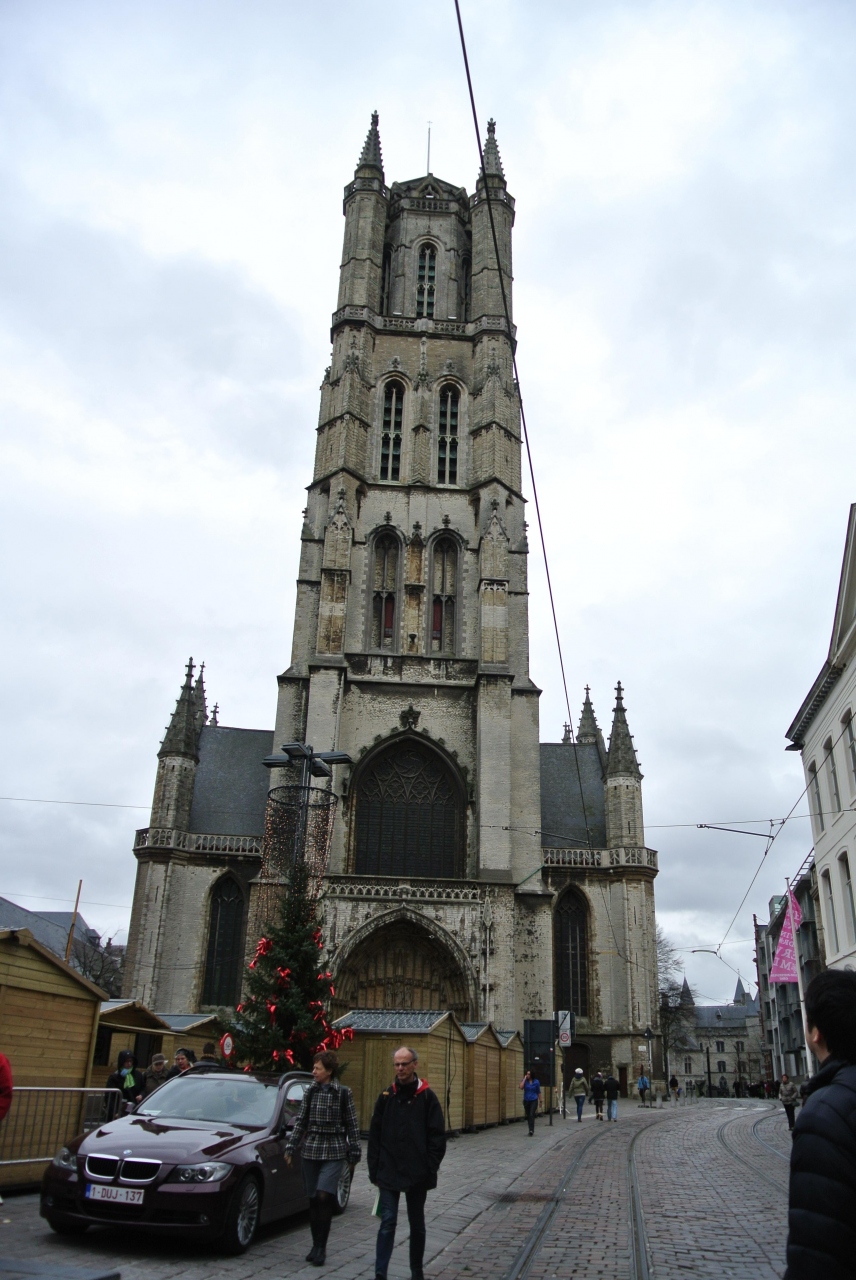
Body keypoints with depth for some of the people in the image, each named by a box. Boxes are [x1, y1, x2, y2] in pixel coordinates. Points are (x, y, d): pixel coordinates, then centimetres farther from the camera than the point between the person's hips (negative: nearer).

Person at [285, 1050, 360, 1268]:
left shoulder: (344, 1094, -3)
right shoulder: (310, 1092, 6)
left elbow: (352, 1126, 1)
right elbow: (300, 1122, 11)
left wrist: (354, 1155, 2)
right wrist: (290, 1148, 5)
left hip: (334, 1153, -4)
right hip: (310, 1151, 4)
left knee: (324, 1197, -14)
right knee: (313, 1200, 7)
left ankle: (321, 1248, -3)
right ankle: (316, 1245, 20)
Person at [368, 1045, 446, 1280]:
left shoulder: (427, 1096, -4)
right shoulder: (386, 1096, 2)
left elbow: (437, 1137, -4)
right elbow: (374, 1135, 5)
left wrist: (430, 1169, -9)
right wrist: (375, 1170, 1)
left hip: (417, 1173, -1)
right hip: (389, 1172, 1)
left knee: (417, 1224, 13)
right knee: (387, 1223, -4)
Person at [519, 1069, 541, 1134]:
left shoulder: (536, 1082, -2)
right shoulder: (524, 1081, 0)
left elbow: (538, 1092, 7)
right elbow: (521, 1087, -20)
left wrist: (540, 1101, 7)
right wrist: (524, 1079, -17)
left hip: (534, 1100, -3)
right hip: (526, 1101, 3)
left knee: (532, 1115, -17)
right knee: (528, 1116, 8)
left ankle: (531, 1130, -21)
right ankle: (531, 1130, 21)